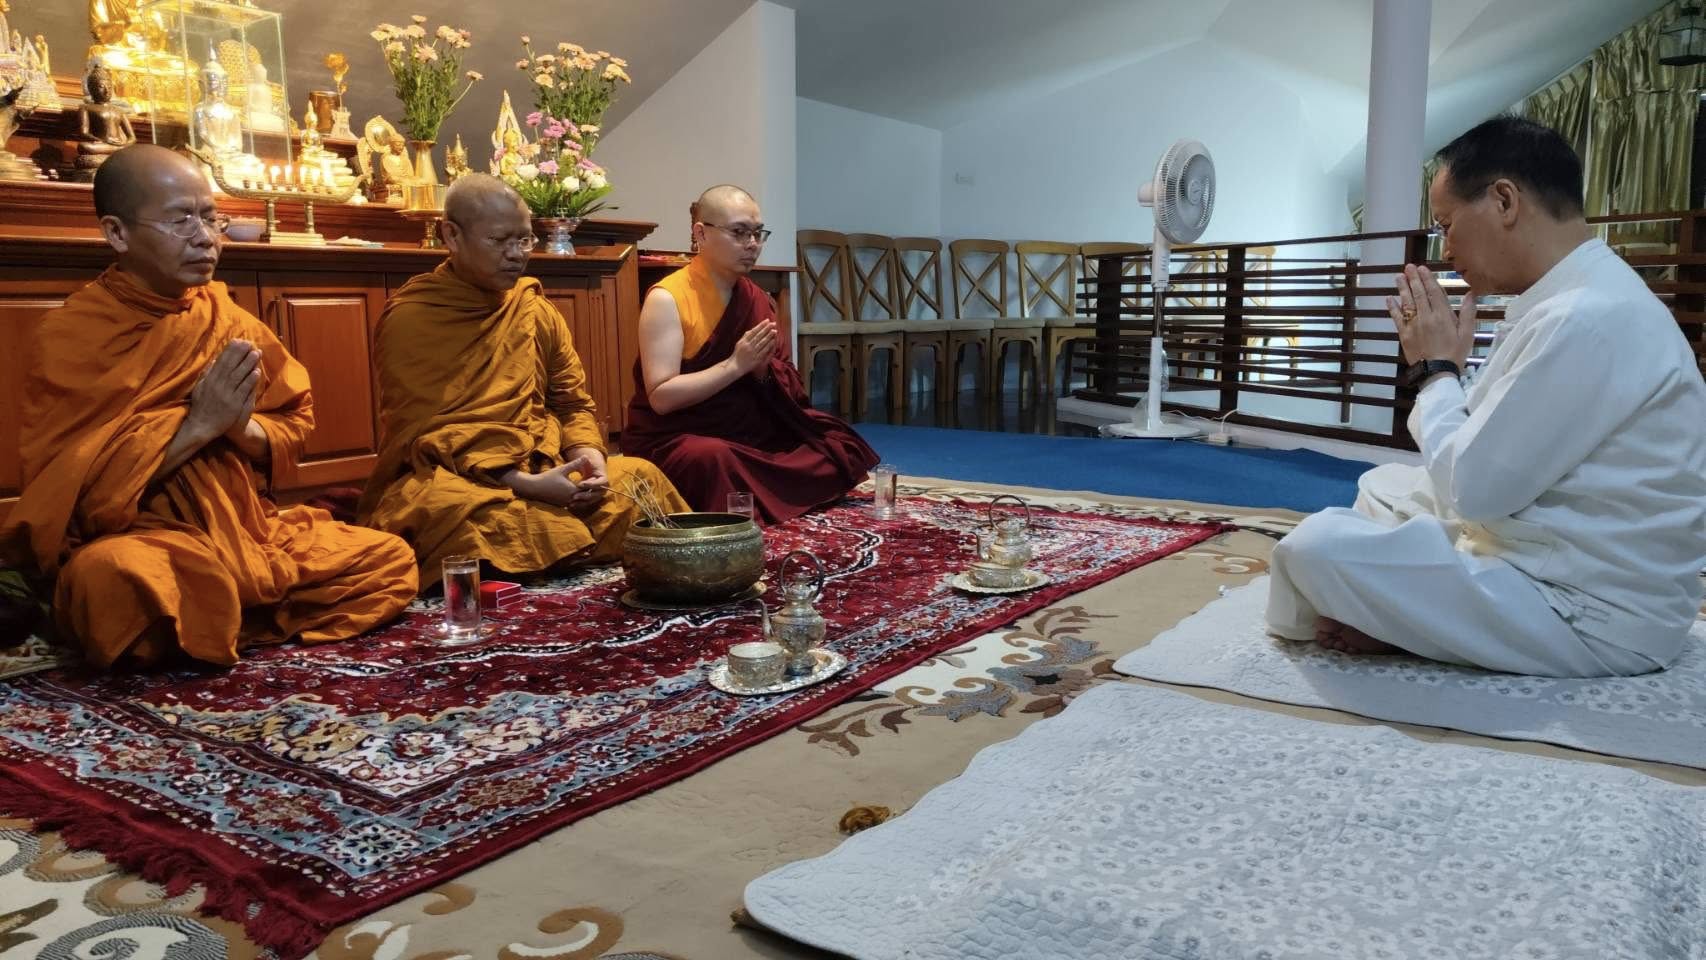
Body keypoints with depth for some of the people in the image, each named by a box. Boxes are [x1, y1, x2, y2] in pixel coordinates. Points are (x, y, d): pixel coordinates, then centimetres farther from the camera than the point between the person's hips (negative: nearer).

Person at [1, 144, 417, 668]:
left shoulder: (227, 316, 7)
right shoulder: (69, 334, -9)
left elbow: (294, 422, 11)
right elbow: (75, 489, -16)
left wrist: (243, 428, -12)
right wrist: (198, 425, -20)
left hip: (243, 528, 6)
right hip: (139, 537, -6)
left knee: (390, 560, -2)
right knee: (110, 577, -41)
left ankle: (222, 625, -3)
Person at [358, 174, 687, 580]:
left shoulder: (536, 309, 11)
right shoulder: (410, 318, -6)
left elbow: (574, 403, 15)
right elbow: (421, 435, -13)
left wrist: (589, 456, -10)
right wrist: (523, 483, -23)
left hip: (540, 473, 5)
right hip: (450, 478, -5)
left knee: (640, 479, -17)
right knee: (444, 507, -39)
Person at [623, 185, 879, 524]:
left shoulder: (757, 299, 8)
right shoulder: (667, 299, -12)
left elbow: (785, 392, 11)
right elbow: (661, 397, -19)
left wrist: (762, 370, -12)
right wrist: (735, 365, -22)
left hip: (747, 435, 7)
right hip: (675, 439, -7)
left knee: (841, 449, -5)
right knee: (713, 460, -39)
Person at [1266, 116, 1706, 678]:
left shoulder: (1589, 318, -24)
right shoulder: (1580, 298, 8)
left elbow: (1473, 489, -21)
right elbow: (1488, 466, 13)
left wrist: (1437, 368, -9)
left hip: (1589, 616, -10)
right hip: (1547, 553, 10)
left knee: (1318, 547, -23)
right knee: (1383, 485, 24)